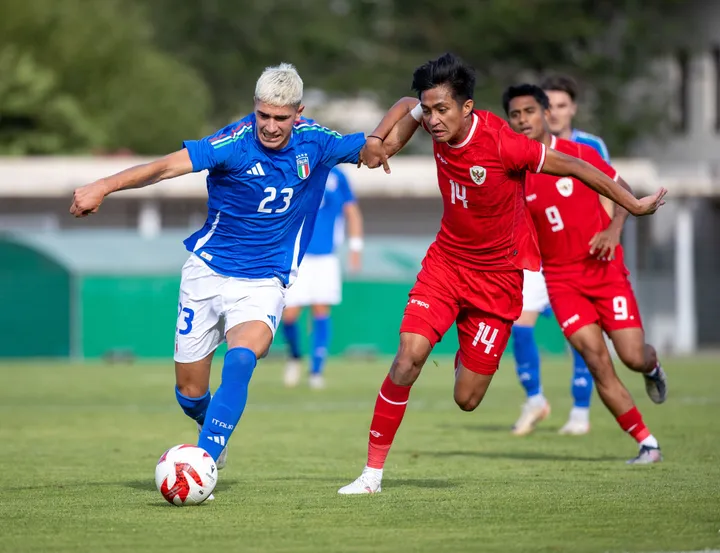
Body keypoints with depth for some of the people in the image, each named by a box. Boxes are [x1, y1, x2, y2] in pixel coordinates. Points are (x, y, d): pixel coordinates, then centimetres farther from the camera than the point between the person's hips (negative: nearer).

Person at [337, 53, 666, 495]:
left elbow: (574, 167, -15)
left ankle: (470, 356, 37)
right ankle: (373, 472, -9)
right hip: (447, 260, 4)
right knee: (410, 355, -19)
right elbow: (407, 106, 16)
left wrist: (633, 205, -6)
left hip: (499, 275, -4)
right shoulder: (440, 125, -10)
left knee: (467, 399, -1)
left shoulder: (500, 143, -27)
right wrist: (378, 139, -3)